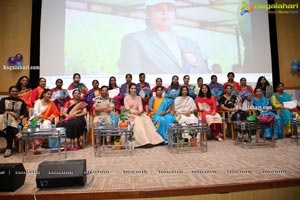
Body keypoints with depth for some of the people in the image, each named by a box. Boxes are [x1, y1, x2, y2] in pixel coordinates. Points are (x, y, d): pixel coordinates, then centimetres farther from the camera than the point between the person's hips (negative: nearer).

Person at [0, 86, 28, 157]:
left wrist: (20, 117, -14)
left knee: (10, 128, -35)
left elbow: (25, 113, 7)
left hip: (16, 120, -2)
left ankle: (9, 149, -35)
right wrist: (10, 113, -15)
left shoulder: (21, 102, 16)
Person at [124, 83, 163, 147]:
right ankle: (144, 141, -38)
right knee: (138, 121, -34)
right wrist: (135, 112, -20)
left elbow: (140, 107, 6)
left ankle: (153, 139, -29)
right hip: (130, 115, -4)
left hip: (138, 114, 4)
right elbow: (127, 109, -7)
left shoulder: (138, 98, 17)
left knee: (147, 119, -26)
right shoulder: (126, 98, 3)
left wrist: (139, 111, -17)